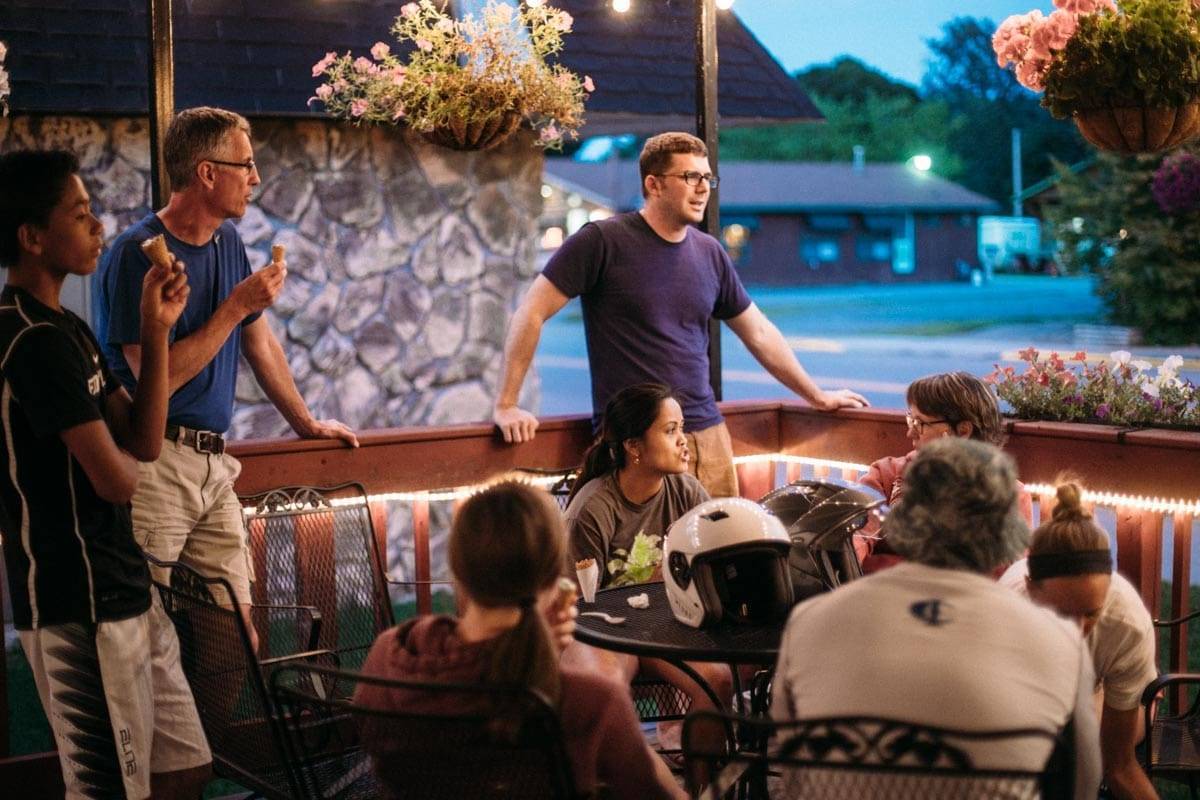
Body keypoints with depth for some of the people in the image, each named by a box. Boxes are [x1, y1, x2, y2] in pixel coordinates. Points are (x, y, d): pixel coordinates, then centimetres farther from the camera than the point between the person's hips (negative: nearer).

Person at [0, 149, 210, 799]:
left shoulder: (65, 329, 13)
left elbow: (144, 441, 9)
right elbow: (115, 479, -21)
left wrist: (156, 331, 2)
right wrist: (121, 457, 3)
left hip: (114, 591, 10)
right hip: (79, 604, -10)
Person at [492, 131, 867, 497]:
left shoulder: (709, 253, 11)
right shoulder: (603, 241, -6)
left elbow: (758, 332, 22)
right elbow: (532, 312, -6)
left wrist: (818, 397, 25)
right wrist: (506, 404, -10)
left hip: (707, 433, 5)